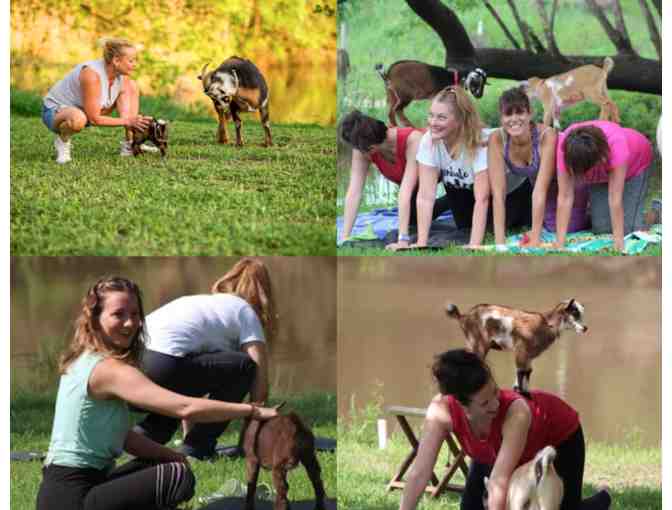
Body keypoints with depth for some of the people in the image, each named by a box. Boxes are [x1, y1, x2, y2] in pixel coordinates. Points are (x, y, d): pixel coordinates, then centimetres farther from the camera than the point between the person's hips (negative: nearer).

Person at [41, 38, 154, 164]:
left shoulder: (122, 76, -10)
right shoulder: (92, 74, -33)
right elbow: (94, 119, -30)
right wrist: (127, 121, -25)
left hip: (82, 110, 8)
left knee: (132, 86, 0)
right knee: (78, 118, -46)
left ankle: (130, 144, 1)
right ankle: (62, 139, -10)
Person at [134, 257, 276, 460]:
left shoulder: (202, 302, 34)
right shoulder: (245, 312, 14)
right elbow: (259, 388, 8)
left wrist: (190, 433, 39)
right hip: (160, 367, -8)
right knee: (244, 366, 7)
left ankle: (143, 433, 11)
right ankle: (197, 447, 6)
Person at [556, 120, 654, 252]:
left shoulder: (615, 143, -44)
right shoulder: (566, 147, -37)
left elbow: (614, 197, -42)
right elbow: (565, 197, -35)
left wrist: (618, 241, -40)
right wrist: (559, 244, -38)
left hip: (635, 162, -3)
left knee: (628, 228, -13)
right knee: (601, 228, -7)